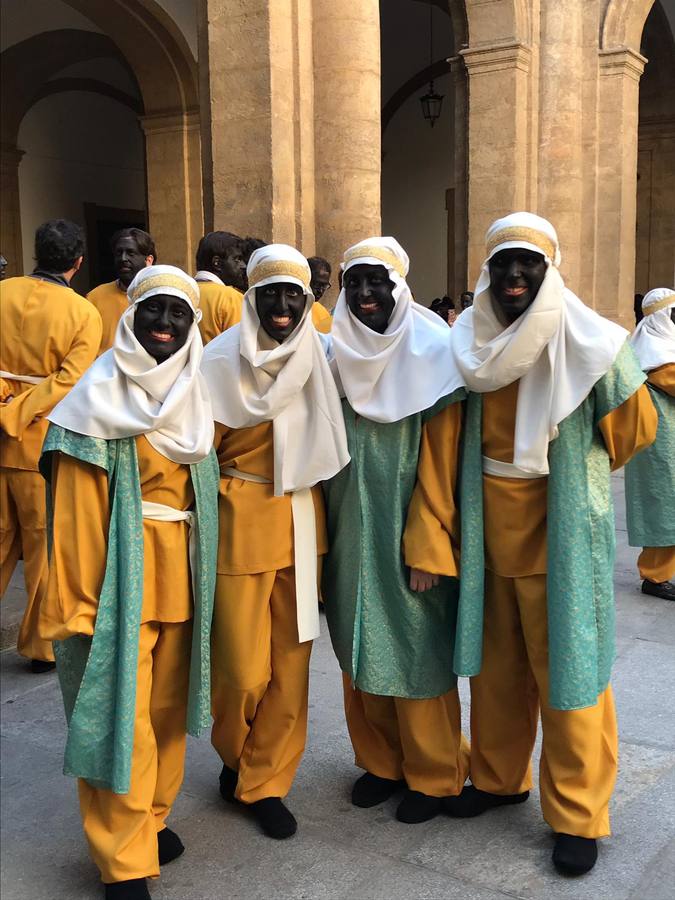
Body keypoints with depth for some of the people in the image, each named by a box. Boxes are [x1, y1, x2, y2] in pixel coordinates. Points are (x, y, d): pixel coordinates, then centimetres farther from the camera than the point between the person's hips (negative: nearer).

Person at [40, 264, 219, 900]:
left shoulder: (193, 398, 10)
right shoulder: (99, 399, -7)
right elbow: (75, 513, -11)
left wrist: (204, 578, 9)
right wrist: (77, 602, -15)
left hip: (180, 575, 6)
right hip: (121, 576, -5)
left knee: (167, 705, 13)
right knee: (121, 713, -3)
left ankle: (152, 817, 32)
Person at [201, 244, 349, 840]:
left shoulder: (317, 358, 4)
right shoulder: (221, 362, -7)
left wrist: (317, 514, 9)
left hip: (302, 522, 4)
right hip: (241, 523, -3)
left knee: (291, 661, 8)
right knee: (243, 668, 1)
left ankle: (265, 783, 25)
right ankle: (234, 755, 32)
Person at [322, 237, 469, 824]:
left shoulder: (430, 353, -9)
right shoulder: (336, 356, 5)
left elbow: (443, 460, -12)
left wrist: (429, 548, -16)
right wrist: (326, 535, 7)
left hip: (408, 533, -5)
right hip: (352, 533, 5)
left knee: (416, 650, 4)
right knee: (361, 648, 13)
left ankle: (434, 775, 24)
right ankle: (382, 761, 32)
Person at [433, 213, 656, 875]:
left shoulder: (591, 344, -11)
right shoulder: (470, 343, 1)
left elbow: (634, 428, 2)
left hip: (562, 529, -4)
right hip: (489, 525, 4)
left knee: (565, 665, 3)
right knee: (497, 662, 15)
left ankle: (578, 815, 18)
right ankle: (498, 776, 35)